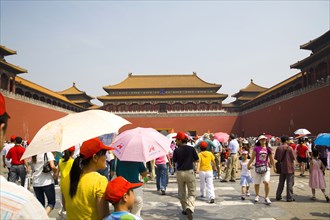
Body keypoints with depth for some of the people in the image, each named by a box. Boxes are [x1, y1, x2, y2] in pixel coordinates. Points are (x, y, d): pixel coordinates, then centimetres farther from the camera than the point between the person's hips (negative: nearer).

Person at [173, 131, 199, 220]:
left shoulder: (176, 150, -10)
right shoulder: (191, 149, -7)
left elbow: (174, 161, 1)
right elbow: (196, 160, 2)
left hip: (180, 172, 1)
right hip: (189, 172, -1)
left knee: (181, 193, 18)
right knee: (192, 193, 6)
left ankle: (185, 209, 28)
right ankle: (190, 208, -16)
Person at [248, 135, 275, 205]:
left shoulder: (268, 149, 3)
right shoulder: (256, 148, -3)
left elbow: (271, 159, 11)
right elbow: (252, 158, -2)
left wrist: (274, 167, 13)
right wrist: (249, 164, -8)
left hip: (266, 167, 1)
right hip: (257, 167, 0)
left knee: (266, 182, -16)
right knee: (256, 183, 11)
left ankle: (266, 197, 2)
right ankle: (257, 196, 35)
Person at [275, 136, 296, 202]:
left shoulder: (278, 148, -1)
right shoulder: (290, 148, -13)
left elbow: (276, 158, 2)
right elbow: (293, 158, -11)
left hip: (282, 168, 5)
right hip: (289, 168, -5)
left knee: (281, 183, 15)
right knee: (289, 183, 4)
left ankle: (278, 196, 20)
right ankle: (289, 198, 8)